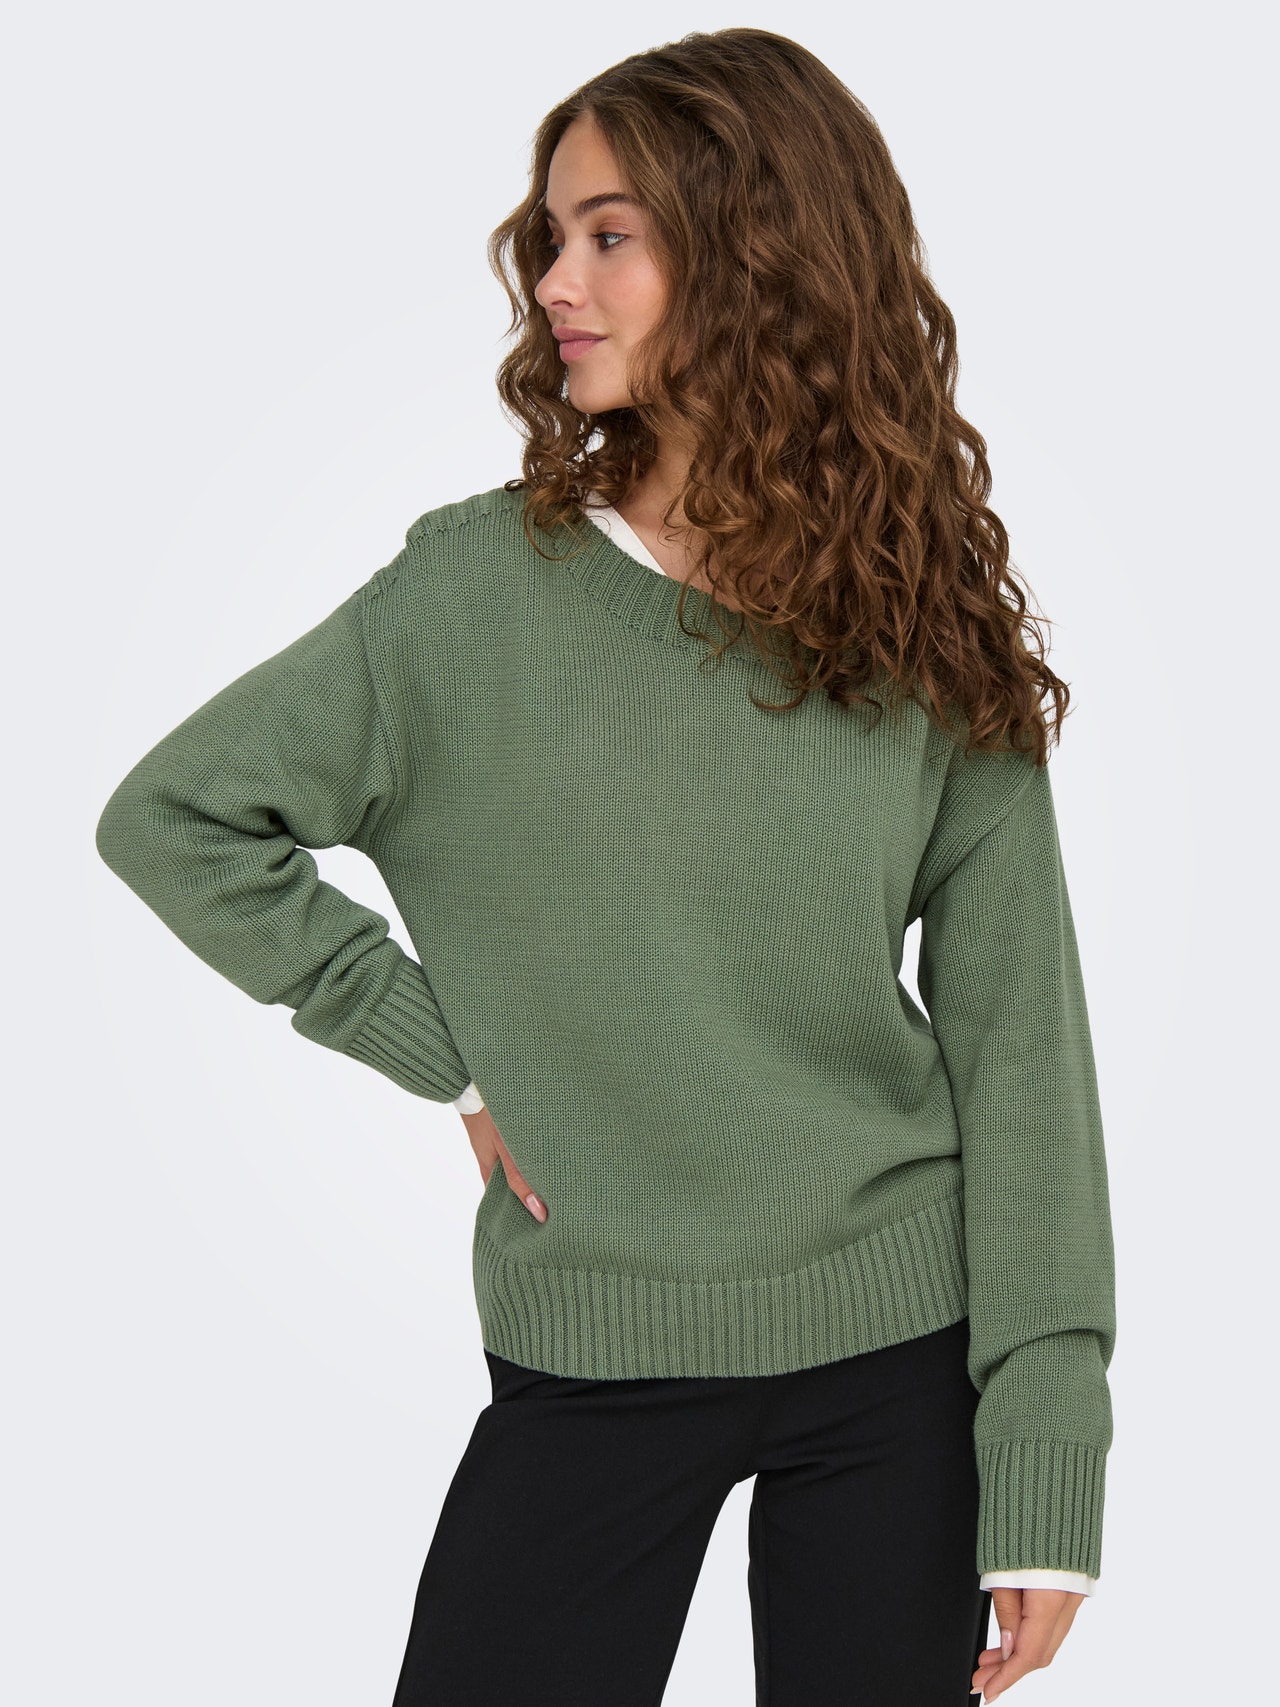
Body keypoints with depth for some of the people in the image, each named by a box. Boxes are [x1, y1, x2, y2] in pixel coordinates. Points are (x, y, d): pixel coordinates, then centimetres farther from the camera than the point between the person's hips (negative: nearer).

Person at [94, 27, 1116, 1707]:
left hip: (900, 1345, 1)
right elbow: (171, 816, 1)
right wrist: (453, 1056, -5)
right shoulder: (479, 590, -5)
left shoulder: (931, 643, -3)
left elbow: (1018, 1047, -3)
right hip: (591, 1362, 0)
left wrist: (1046, 1467, -6)